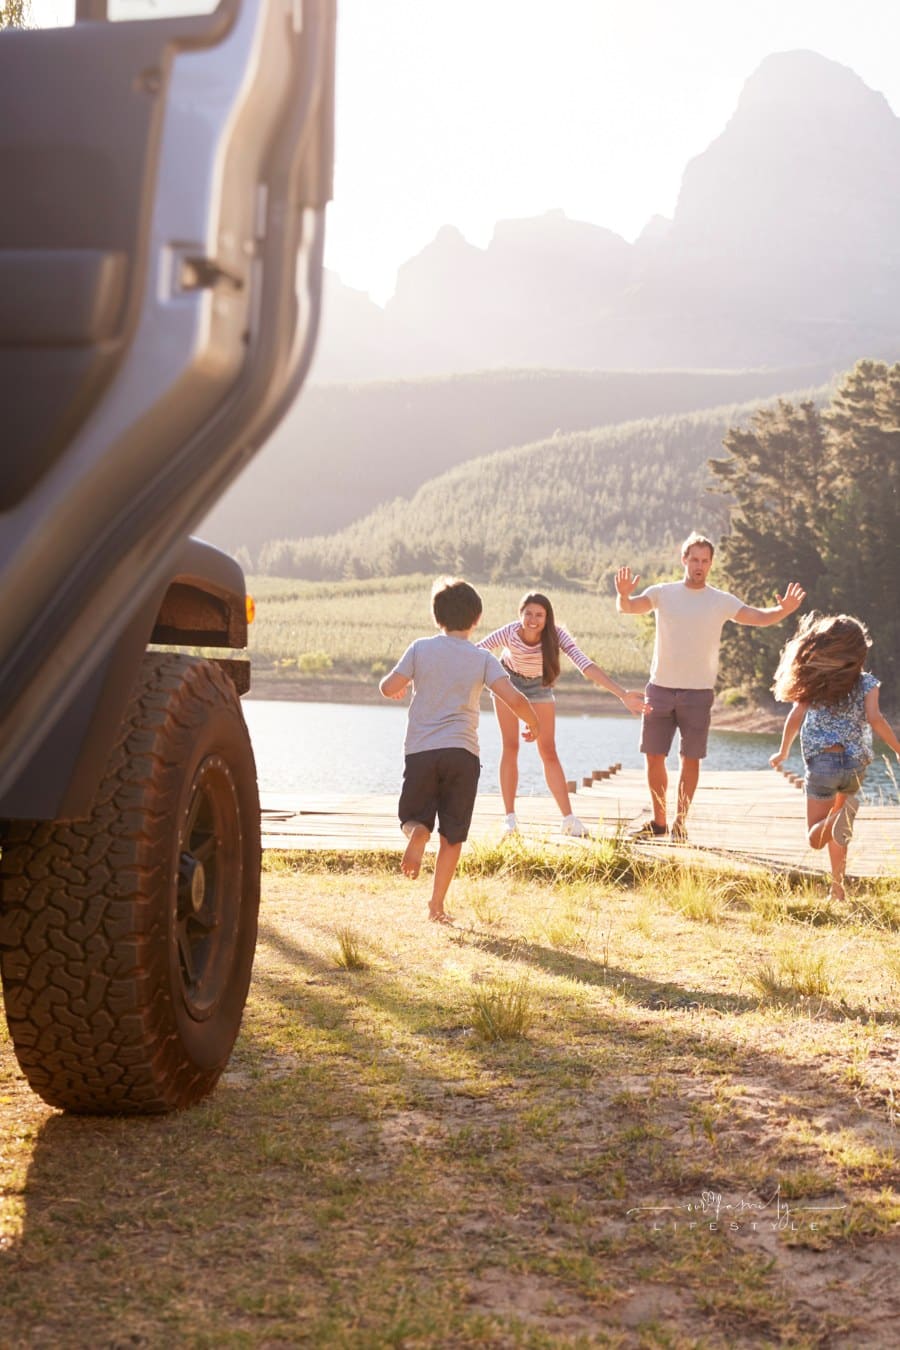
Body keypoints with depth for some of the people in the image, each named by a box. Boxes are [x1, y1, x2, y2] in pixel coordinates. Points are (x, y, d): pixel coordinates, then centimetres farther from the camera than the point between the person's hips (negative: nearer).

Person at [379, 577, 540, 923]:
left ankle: (417, 833, -21)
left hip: (420, 750, 0)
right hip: (462, 752, 0)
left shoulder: (420, 648, 2)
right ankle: (437, 905, 4)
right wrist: (534, 723, 11)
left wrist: (399, 688, 22)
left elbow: (388, 687, -2)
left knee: (415, 817, 15)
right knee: (452, 836, 8)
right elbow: (514, 699, -9)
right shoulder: (483, 658, 1)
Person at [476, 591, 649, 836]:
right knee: (510, 747, -4)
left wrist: (623, 694, -54)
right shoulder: (508, 634, -33)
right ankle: (510, 818, 2)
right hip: (508, 681, -1)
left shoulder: (556, 635, -33)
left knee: (548, 752, -1)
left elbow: (586, 665, -43)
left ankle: (569, 819, 0)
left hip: (539, 686, 1)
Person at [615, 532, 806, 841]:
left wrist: (784, 610, -29)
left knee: (690, 759, 2)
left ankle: (680, 822, 14)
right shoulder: (663, 593, 2)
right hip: (660, 688, 1)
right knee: (654, 757, 5)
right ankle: (658, 821, 19)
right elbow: (627, 607, -12)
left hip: (698, 692, -1)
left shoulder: (721, 601, 0)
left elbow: (760, 618, -8)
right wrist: (623, 595, -35)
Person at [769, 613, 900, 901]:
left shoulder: (814, 681, 2)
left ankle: (843, 813, -29)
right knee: (836, 834, 21)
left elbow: (795, 717, -2)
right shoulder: (866, 683, 0)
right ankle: (837, 889, 13)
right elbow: (874, 718, -13)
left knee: (816, 837, 3)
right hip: (855, 765, 1)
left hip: (821, 761, -1)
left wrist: (782, 753, 11)